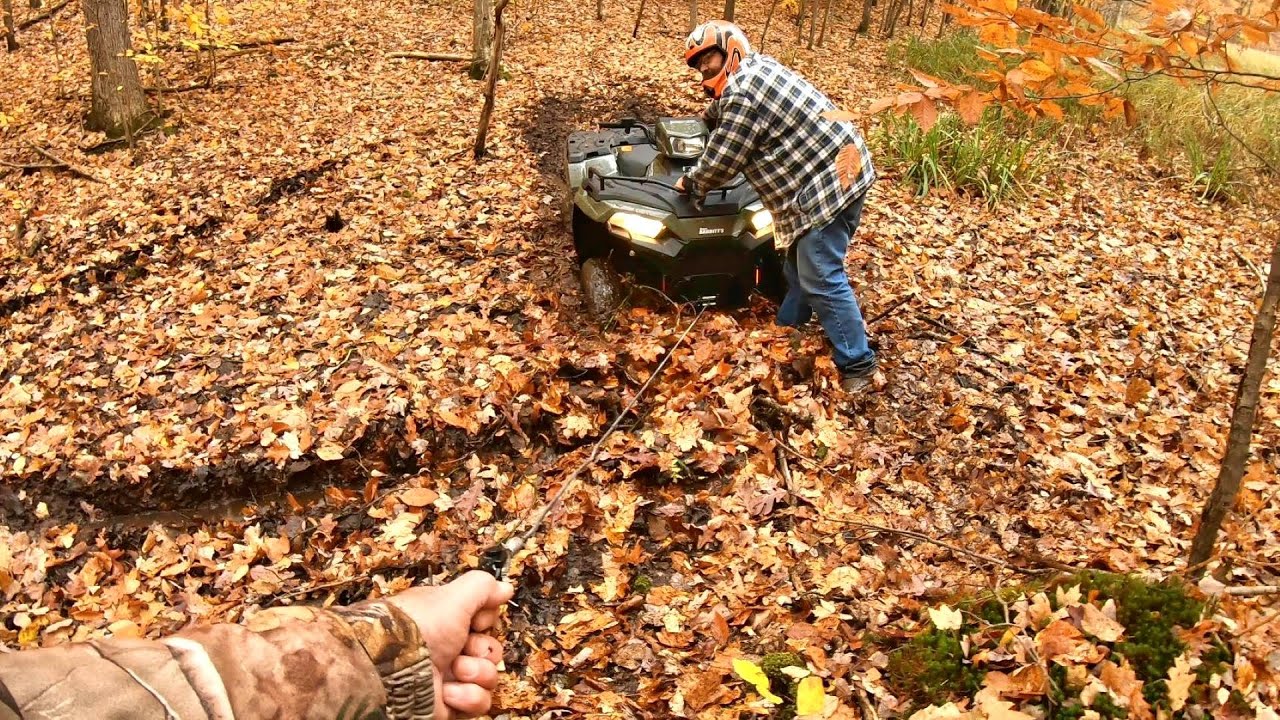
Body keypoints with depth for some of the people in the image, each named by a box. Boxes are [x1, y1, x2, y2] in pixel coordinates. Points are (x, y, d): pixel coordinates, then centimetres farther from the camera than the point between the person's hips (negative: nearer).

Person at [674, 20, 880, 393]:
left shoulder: (741, 93, -16)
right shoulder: (759, 67, 16)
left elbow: (721, 163, -9)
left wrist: (689, 183, 6)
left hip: (829, 182, -11)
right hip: (836, 170, 11)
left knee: (821, 280, -9)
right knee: (799, 262, 22)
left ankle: (857, 365, -1)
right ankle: (788, 328, 38)